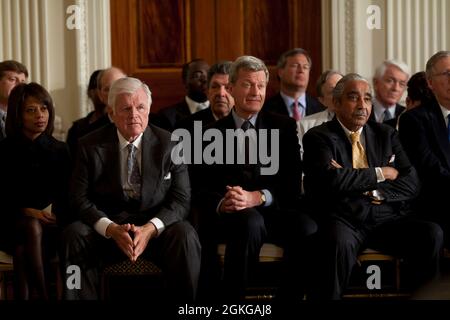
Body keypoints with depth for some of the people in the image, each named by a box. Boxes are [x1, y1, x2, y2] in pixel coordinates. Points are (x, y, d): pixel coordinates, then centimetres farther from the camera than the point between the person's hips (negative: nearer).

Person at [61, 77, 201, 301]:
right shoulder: (91, 146, 1)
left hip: (156, 226, 0)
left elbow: (181, 198, -3)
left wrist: (150, 228, -21)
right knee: (74, 236, -28)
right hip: (106, 226, 1)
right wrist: (111, 229, -21)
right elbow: (79, 198, -3)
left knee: (185, 236, -31)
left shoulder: (169, 144, 0)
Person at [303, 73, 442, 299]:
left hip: (388, 219, 4)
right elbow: (329, 179, -16)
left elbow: (411, 184, 8)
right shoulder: (318, 137, 4)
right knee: (338, 242, -36)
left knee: (431, 234, -21)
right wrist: (379, 173, -5)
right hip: (344, 220, -4)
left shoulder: (386, 135, 17)